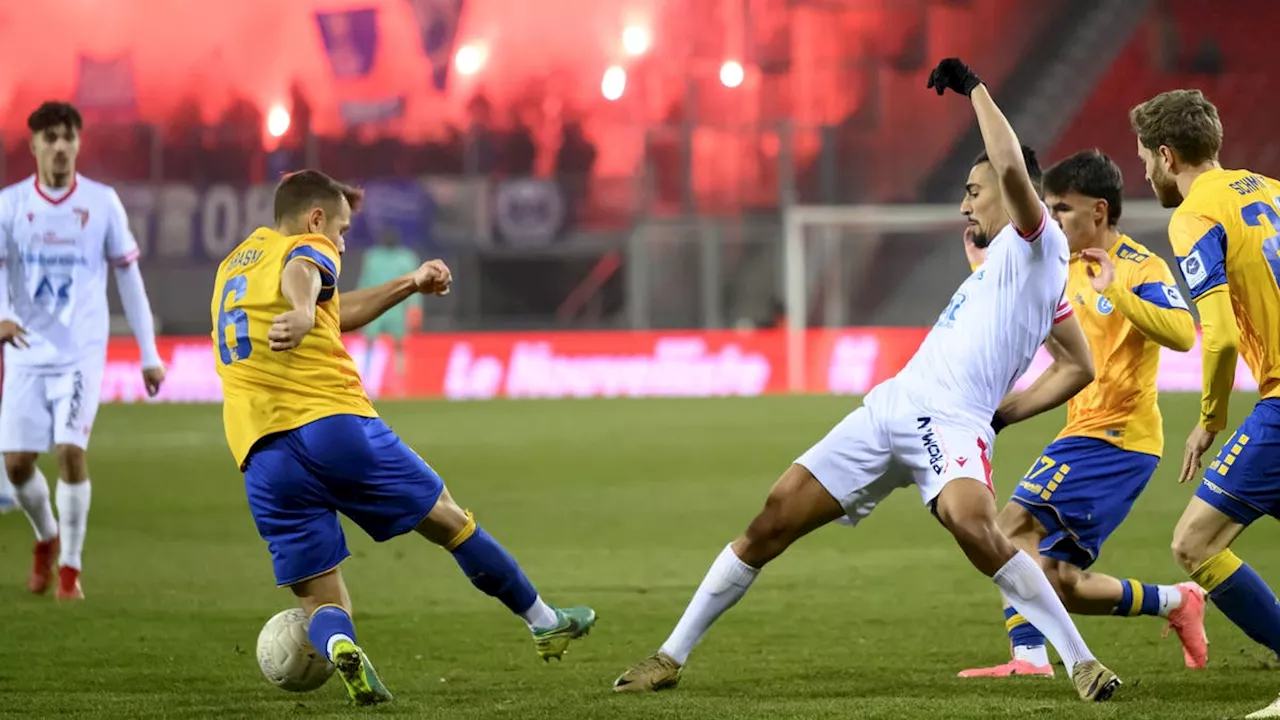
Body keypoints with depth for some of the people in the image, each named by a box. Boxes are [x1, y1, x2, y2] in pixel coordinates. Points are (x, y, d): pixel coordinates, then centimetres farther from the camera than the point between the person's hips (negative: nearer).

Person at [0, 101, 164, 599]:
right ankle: (47, 537, 31)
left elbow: (129, 276, 5)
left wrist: (150, 354, 4)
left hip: (81, 353, -2)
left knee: (70, 451, -16)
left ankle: (70, 568, -2)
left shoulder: (102, 203, -1)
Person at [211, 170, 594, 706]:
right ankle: (544, 622, 27)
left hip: (261, 455, 5)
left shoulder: (234, 264, 29)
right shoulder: (306, 249, 6)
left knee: (320, 603, 5)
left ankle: (338, 647, -30)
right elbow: (300, 276, -22)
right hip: (334, 422, -5)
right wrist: (303, 313, -44)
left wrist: (408, 285, 47)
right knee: (449, 521, 15)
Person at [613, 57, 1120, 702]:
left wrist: (973, 87, -6)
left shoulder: (1034, 243, 3)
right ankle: (672, 656, 12)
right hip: (889, 408, 9)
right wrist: (1003, 410, 19)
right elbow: (1078, 366, 30)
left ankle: (1081, 663, -26)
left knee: (972, 521, -37)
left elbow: (1013, 168, -18)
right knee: (774, 518, 3)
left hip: (952, 422, -9)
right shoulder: (999, 265, 28)